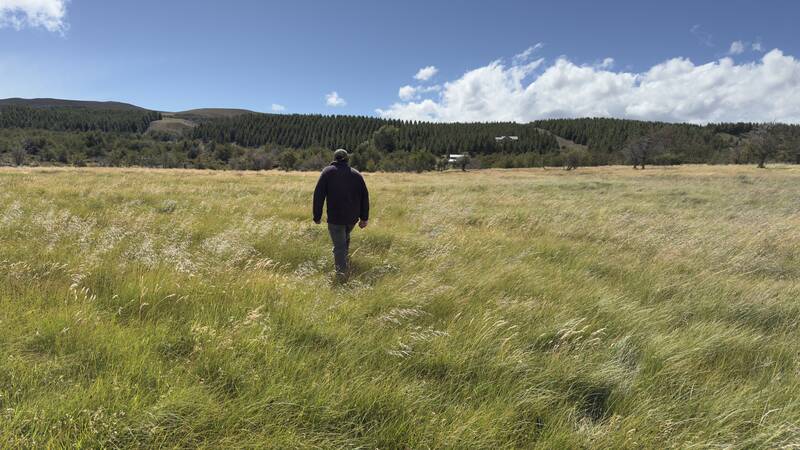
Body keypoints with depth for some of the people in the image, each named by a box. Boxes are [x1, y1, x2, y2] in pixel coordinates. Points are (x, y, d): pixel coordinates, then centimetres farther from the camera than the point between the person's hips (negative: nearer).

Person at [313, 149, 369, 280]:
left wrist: (317, 216, -2)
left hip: (335, 217, -4)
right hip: (353, 217, 4)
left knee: (339, 245, -1)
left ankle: (341, 271, -12)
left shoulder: (327, 172, -1)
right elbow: (364, 196, 6)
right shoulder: (356, 174, 7)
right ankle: (344, 260, 40)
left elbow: (319, 195, -7)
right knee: (345, 238, 27)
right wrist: (364, 218, 9)